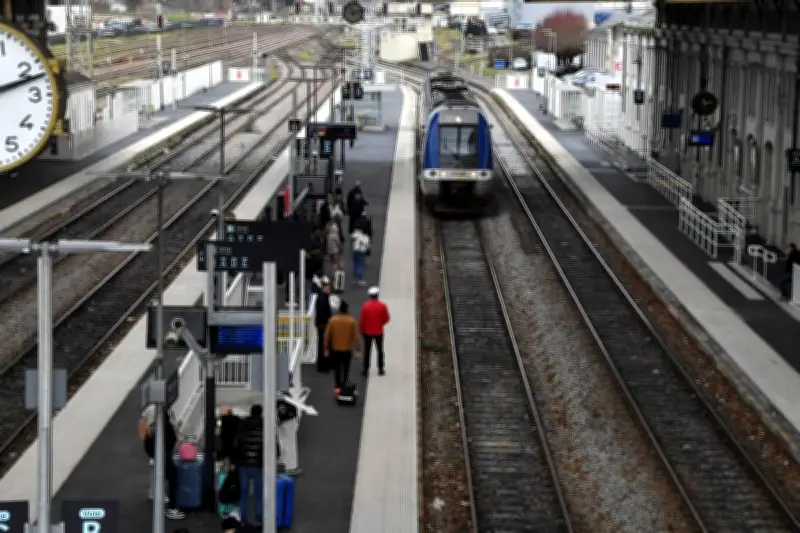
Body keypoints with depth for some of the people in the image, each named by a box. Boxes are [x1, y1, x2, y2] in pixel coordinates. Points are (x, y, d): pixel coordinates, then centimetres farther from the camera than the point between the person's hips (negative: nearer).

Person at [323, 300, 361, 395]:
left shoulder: (332, 320, -8)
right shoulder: (352, 321, -10)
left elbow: (327, 335, -4)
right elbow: (356, 336, -9)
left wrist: (326, 349, 6)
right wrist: (358, 350, -1)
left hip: (335, 349, 1)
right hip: (347, 349, -1)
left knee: (337, 369, 11)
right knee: (345, 370, 12)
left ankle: (337, 387, 0)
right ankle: (343, 387, 14)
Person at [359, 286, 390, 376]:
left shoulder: (365, 306, -12)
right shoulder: (382, 306, -10)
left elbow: (361, 320, -9)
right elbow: (387, 319, -4)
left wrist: (361, 330, 4)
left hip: (367, 332, 0)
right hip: (379, 332, 1)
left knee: (367, 351, 9)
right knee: (380, 350, 13)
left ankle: (365, 369, 11)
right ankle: (381, 369, 15)